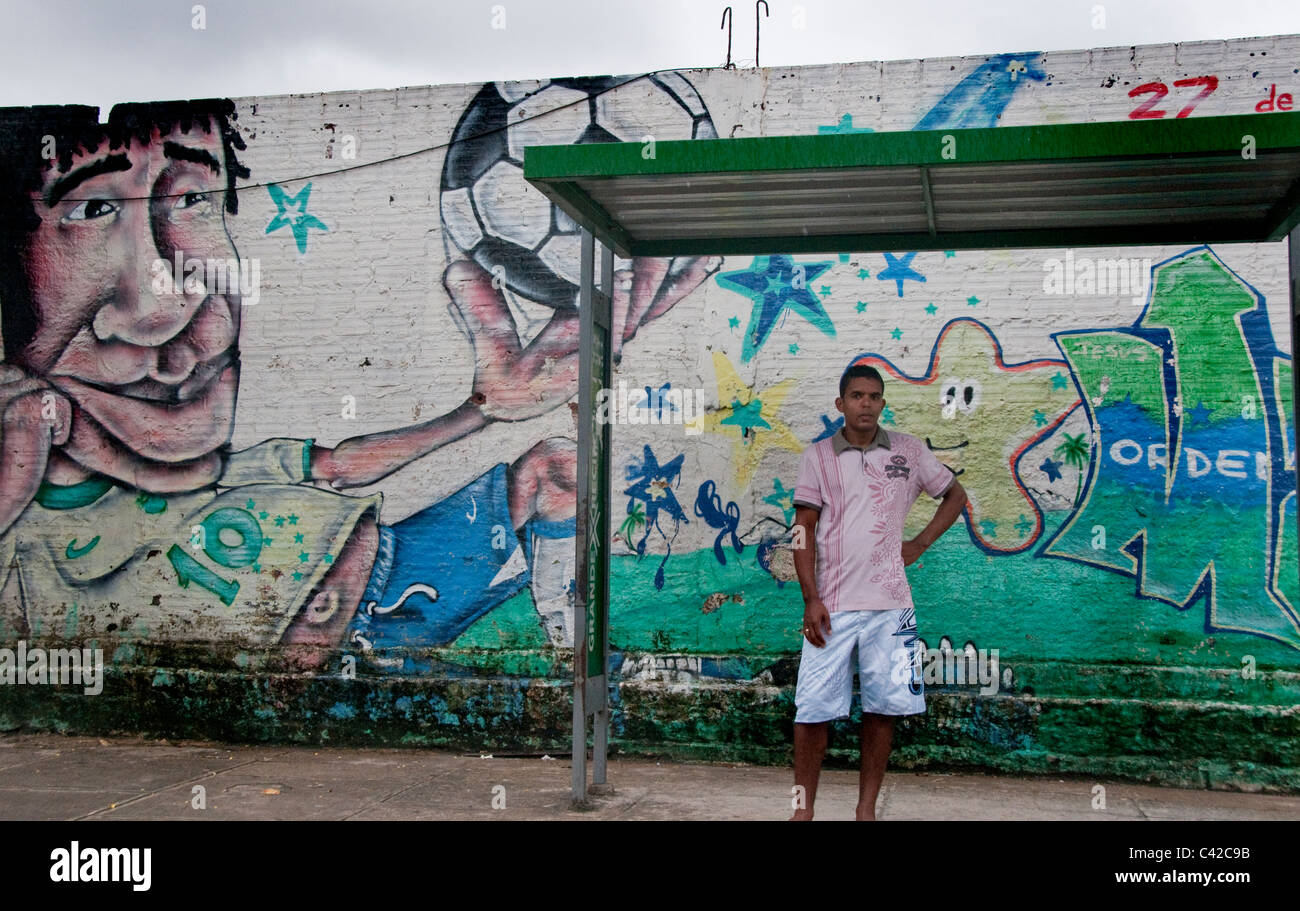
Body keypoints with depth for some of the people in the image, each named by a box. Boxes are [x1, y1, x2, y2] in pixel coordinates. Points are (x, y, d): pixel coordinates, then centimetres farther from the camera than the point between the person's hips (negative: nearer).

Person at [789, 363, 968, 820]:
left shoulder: (909, 451, 7)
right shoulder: (818, 456, 4)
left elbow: (955, 495, 19)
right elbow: (804, 529, 1)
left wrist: (919, 544, 7)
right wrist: (811, 599, -7)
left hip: (889, 602, 2)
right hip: (832, 604, -1)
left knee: (883, 706, 5)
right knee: (814, 707, -2)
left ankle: (866, 808, 18)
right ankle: (803, 807, 12)